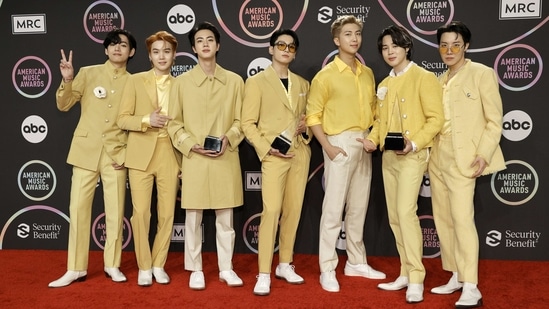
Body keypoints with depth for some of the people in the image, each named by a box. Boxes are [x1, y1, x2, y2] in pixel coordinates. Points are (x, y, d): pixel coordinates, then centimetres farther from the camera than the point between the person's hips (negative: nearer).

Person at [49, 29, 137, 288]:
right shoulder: (88, 73, 4)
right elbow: (63, 105, 3)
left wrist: (128, 152, -3)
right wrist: (67, 80, -14)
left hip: (116, 153, 0)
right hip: (86, 150, 0)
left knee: (116, 210, 4)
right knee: (78, 208, 1)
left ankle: (112, 264, 18)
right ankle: (76, 268, 11)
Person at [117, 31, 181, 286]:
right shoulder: (135, 81, 4)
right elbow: (122, 119, 0)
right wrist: (146, 120, -16)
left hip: (170, 155, 2)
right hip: (141, 155, -1)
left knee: (167, 213, 5)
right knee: (141, 212, -1)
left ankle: (159, 265, 21)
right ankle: (144, 267, 15)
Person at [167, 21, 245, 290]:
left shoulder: (234, 81, 5)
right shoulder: (181, 82, 2)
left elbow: (240, 120, 7)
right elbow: (174, 123, 3)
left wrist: (228, 139, -11)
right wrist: (192, 145, -11)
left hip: (226, 159, 1)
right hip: (193, 159, -1)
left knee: (225, 217, 8)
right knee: (193, 218, 5)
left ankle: (226, 268, 21)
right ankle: (195, 270, 18)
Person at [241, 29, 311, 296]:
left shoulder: (302, 84, 14)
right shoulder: (256, 81, 0)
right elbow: (248, 123, -5)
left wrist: (307, 129, 0)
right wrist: (266, 148, -16)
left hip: (300, 154, 5)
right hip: (274, 156, -5)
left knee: (293, 211, 8)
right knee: (271, 211, -12)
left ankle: (285, 265, 22)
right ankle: (264, 274, -4)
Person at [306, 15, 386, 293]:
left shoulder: (367, 73, 11)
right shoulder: (326, 75, -6)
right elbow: (313, 115, -7)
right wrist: (328, 147, -15)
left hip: (364, 145, 6)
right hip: (340, 145, -6)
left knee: (358, 208, 13)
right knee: (333, 209, -4)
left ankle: (356, 262, 25)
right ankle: (327, 269, 4)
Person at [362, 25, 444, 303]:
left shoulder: (423, 78, -6)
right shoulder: (385, 84, 15)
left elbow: (436, 118, -11)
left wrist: (415, 143, -23)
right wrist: (373, 139, -1)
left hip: (412, 156, -7)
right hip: (388, 157, 8)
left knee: (406, 212, -17)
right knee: (394, 217, 9)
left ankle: (416, 279, -9)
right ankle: (406, 274, 20)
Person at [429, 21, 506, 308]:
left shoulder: (482, 73, -4)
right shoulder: (439, 81, 14)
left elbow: (495, 119, -7)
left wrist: (484, 154, -16)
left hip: (463, 159, -7)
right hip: (437, 158, 7)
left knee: (462, 220, -13)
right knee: (443, 220, 10)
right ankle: (456, 277, 21)